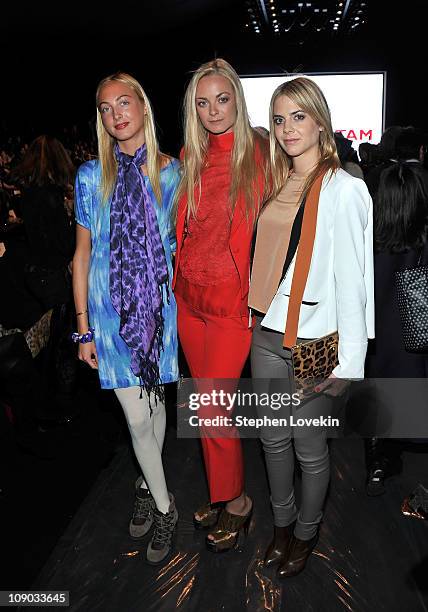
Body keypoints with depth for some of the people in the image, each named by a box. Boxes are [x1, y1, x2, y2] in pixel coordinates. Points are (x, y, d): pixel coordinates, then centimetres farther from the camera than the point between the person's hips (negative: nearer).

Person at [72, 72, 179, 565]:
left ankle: (146, 482, 41)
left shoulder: (171, 172, 1)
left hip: (160, 303, 1)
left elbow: (181, 241, 7)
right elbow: (83, 255, 1)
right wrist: (84, 328, 0)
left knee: (155, 399, 15)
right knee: (136, 415, 2)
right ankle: (164, 506, 25)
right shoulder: (91, 176, -1)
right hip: (110, 307, -1)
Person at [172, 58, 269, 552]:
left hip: (232, 298, -5)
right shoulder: (190, 157, 9)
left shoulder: (259, 153, -7)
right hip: (189, 295, 6)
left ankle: (235, 502, 24)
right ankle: (221, 493, 36)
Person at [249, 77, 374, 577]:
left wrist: (347, 362, -13)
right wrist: (260, 316, 11)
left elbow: (350, 280, -13)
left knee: (308, 445, 10)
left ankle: (306, 532, 36)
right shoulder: (278, 185, 10)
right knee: (273, 438, 17)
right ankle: (282, 523, 39)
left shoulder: (344, 189, -10)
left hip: (314, 341, -6)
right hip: (267, 334, 6)